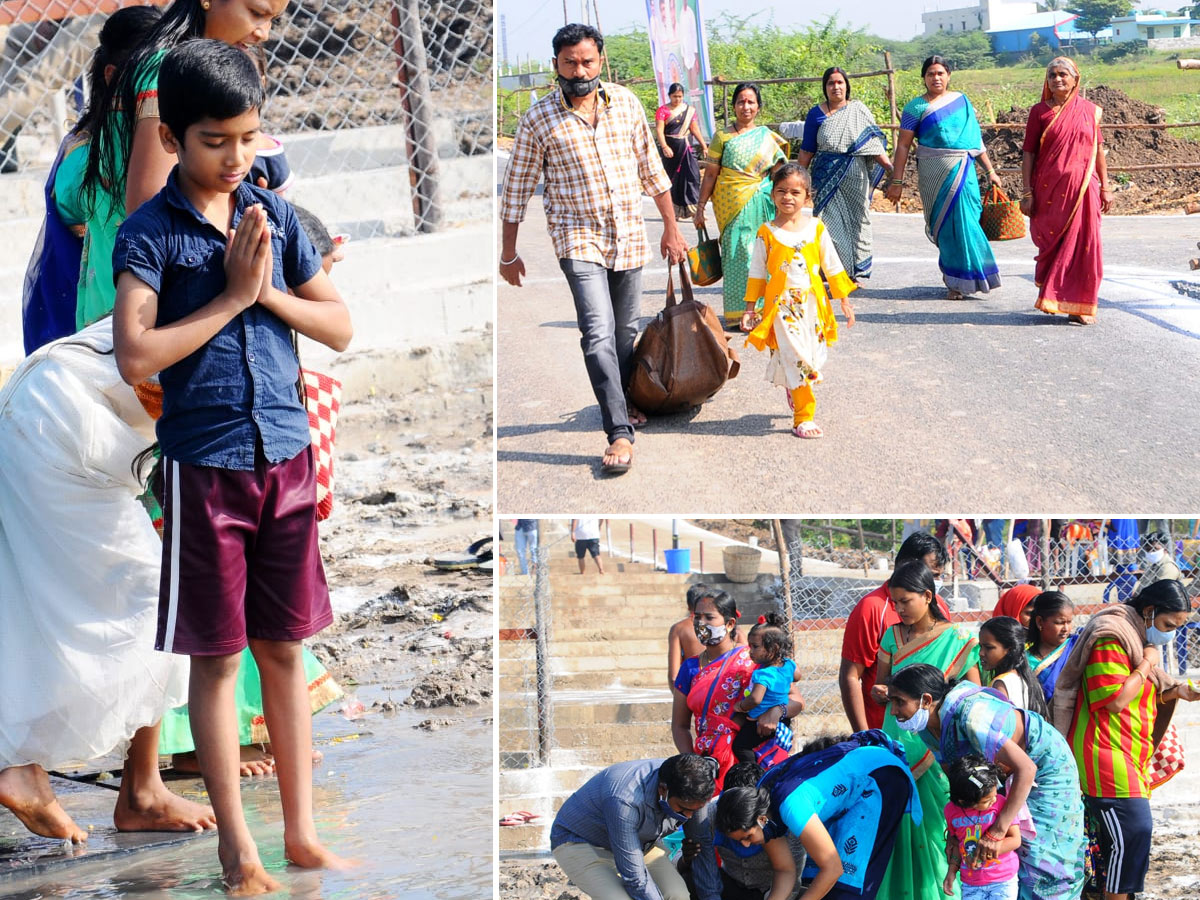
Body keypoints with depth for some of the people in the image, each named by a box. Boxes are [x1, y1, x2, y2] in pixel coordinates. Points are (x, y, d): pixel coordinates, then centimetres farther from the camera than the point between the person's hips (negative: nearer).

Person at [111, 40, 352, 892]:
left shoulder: (275, 217, 6)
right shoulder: (150, 232, -7)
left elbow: (340, 327, 7)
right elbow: (136, 356, -17)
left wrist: (270, 290, -9)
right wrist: (231, 297, -15)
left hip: (288, 457, 4)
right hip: (205, 463, -4)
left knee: (285, 648, 10)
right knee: (217, 657, 4)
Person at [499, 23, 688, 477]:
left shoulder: (626, 103, 1)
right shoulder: (539, 118, -8)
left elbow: (651, 167, 11)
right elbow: (516, 188, -1)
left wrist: (671, 226, 12)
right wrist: (508, 254, 2)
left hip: (629, 235, 4)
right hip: (579, 238, -4)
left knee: (626, 329, 13)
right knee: (599, 333, -16)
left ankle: (621, 401, 36)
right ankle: (620, 432, -17)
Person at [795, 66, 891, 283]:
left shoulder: (859, 110, 6)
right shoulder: (817, 115, 3)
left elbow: (874, 142, 1)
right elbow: (806, 152, 6)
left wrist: (889, 166, -12)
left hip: (855, 179, 1)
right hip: (827, 181, -1)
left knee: (858, 223, 4)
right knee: (832, 225, -7)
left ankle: (857, 273, 12)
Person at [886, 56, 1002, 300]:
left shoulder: (961, 100, 13)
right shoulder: (917, 106, 2)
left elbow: (975, 138, 18)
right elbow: (903, 145, -1)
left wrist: (990, 171, 17)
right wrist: (897, 181, -6)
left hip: (963, 170, 2)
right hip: (933, 172, -2)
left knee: (962, 222, -3)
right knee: (944, 225, -1)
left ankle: (958, 279, 12)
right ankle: (955, 282, 9)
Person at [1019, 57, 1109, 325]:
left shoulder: (1089, 110, 6)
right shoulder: (1039, 111, 2)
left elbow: (1098, 150, 9)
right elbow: (1028, 152, 0)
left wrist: (1105, 187, 6)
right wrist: (1027, 192, -5)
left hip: (1082, 189, 1)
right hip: (1049, 189, -1)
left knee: (1080, 245, -3)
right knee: (1050, 242, 5)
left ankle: (1078, 306, 2)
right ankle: (1048, 296, 23)